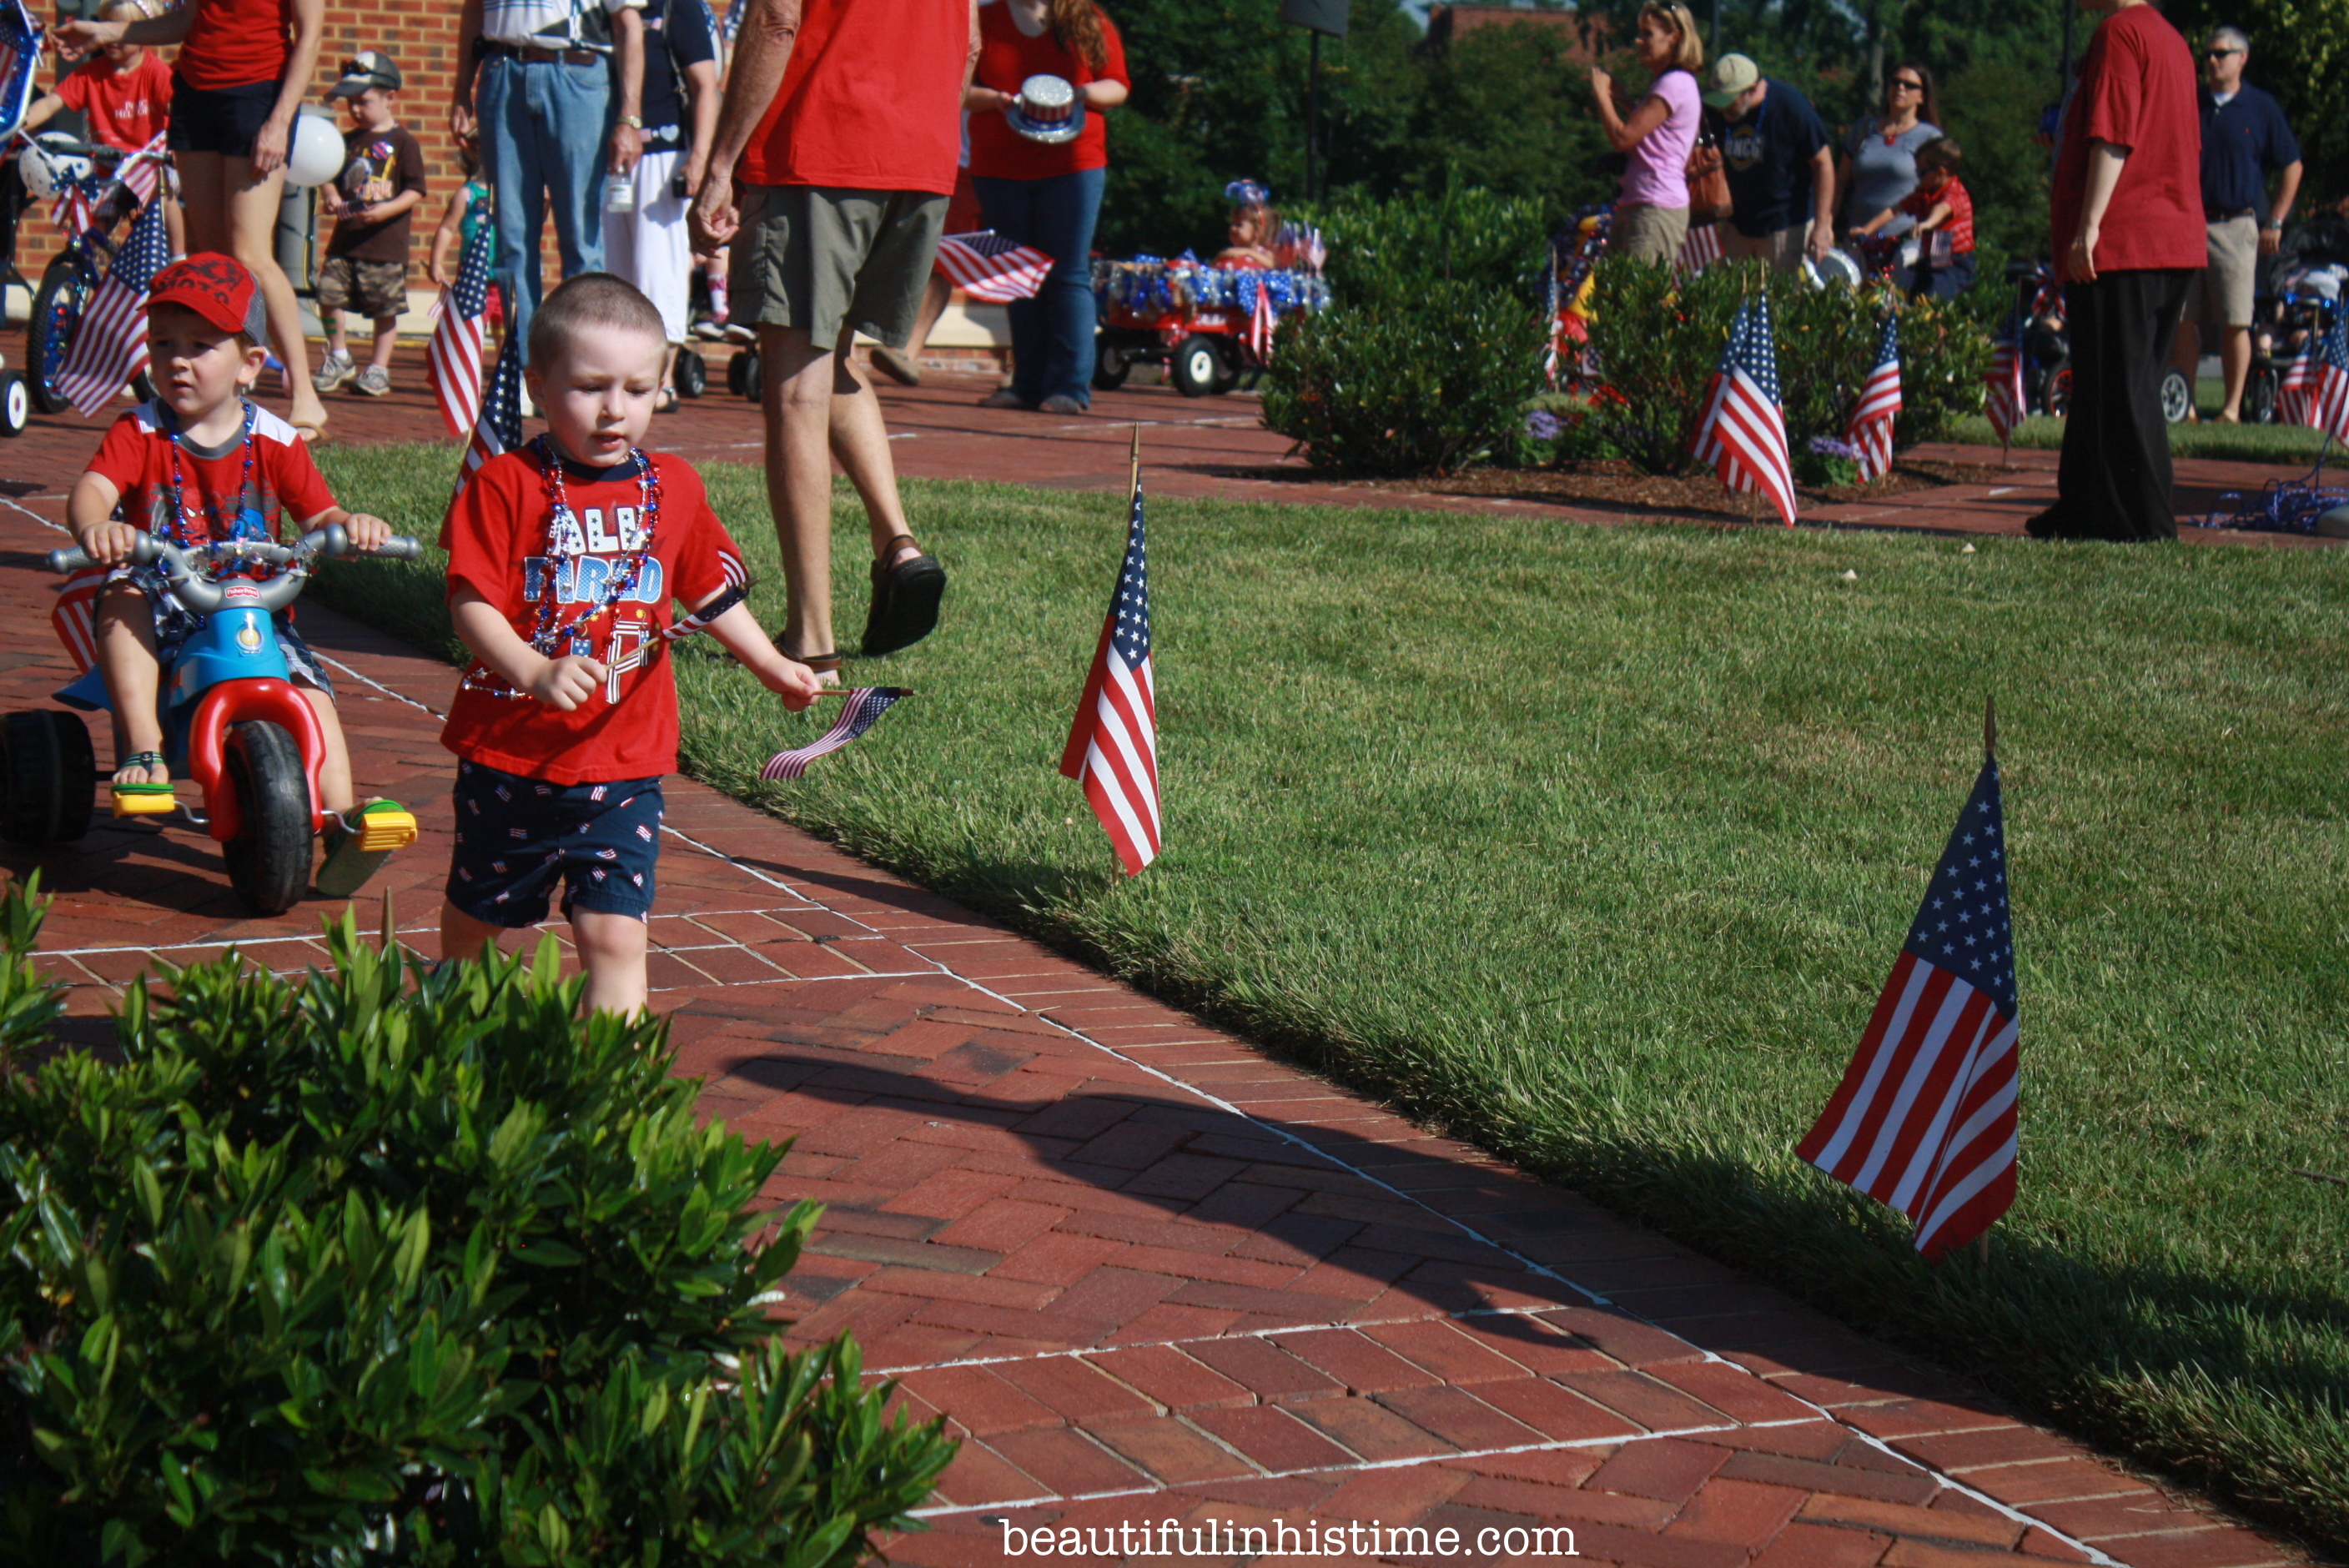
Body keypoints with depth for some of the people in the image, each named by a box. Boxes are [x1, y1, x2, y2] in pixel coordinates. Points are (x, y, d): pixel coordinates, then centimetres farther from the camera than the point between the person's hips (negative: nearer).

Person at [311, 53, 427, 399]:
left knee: (385, 308, 0)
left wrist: (387, 209, -20)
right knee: (329, 293, -3)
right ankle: (338, 358, 13)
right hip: (345, 240, 5)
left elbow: (415, 190, -7)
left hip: (386, 243, -5)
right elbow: (332, 177, 21)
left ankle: (378, 368, 12)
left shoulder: (402, 142, -3)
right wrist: (330, 195, -1)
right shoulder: (349, 141, 14)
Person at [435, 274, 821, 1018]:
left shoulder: (673, 488, 3)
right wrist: (537, 673, -32)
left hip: (623, 766, 1)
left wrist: (772, 666, 12)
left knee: (614, 935, -7)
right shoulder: (506, 485, -11)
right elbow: (472, 604, -18)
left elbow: (709, 591, 17)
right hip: (510, 758, -1)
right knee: (476, 918, 19)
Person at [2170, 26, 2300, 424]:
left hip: (2236, 227, -3)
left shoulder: (2262, 108, 5)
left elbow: (2292, 166, 9)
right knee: (2182, 320, 1)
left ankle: (2231, 407, -2)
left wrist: (2275, 223, 4)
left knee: (2234, 323, -5)